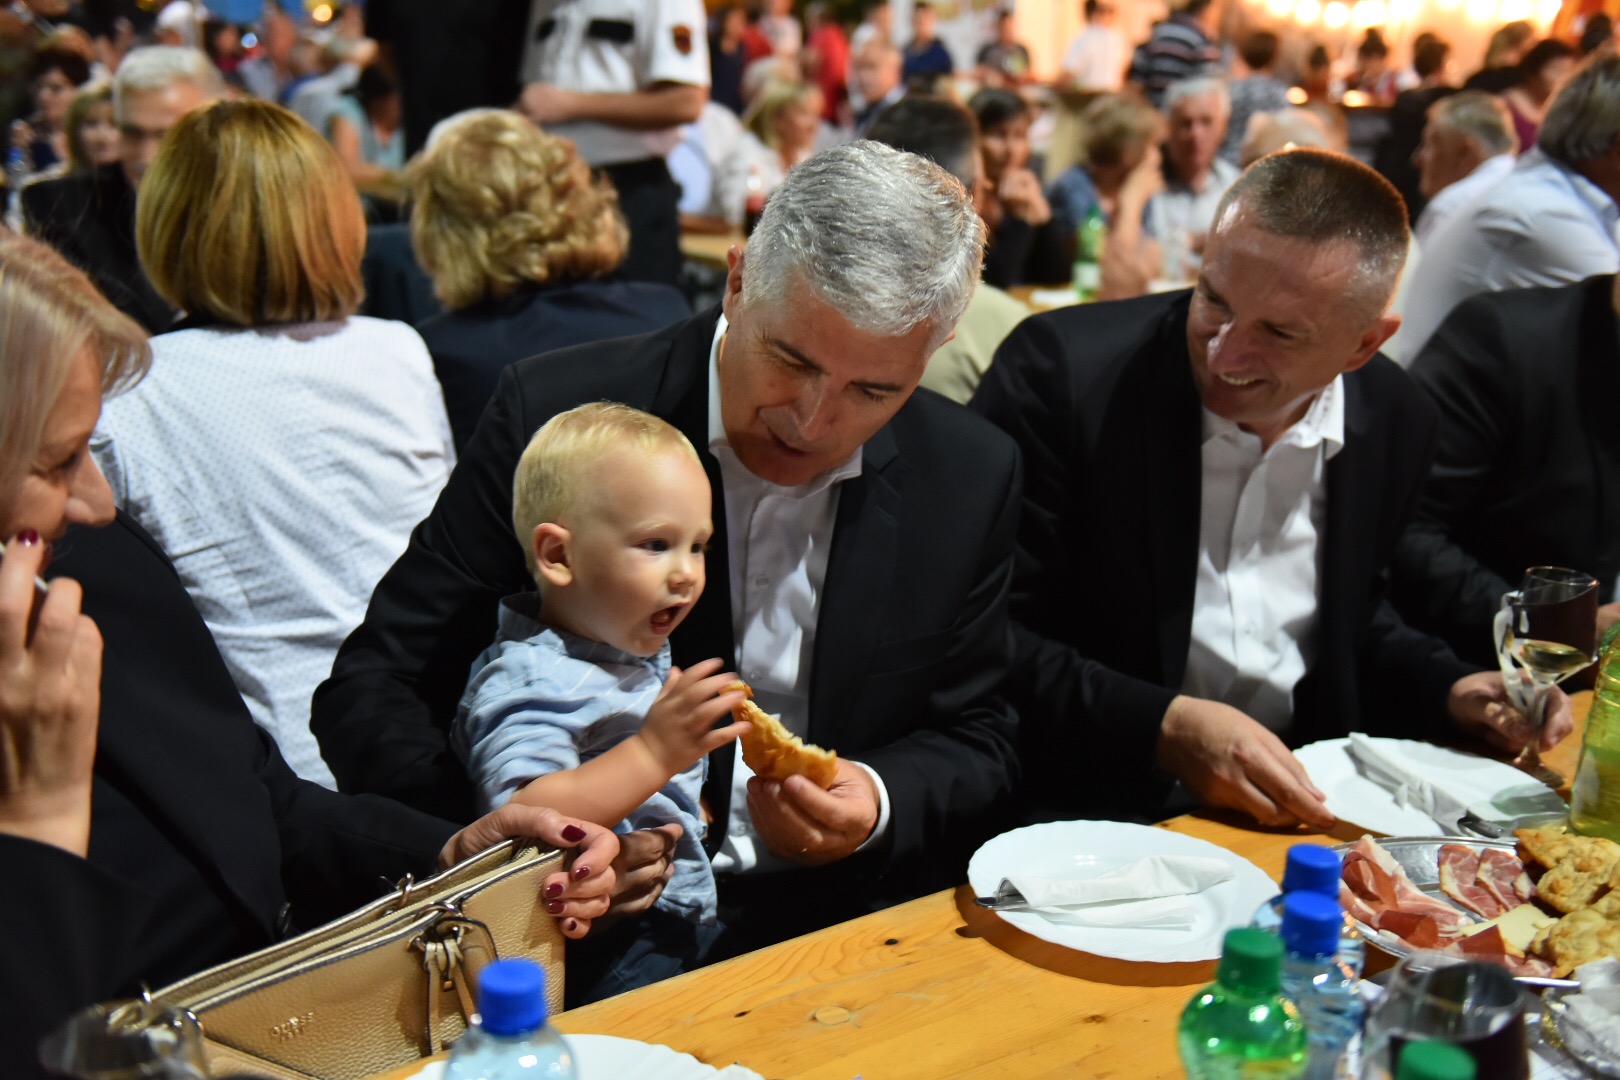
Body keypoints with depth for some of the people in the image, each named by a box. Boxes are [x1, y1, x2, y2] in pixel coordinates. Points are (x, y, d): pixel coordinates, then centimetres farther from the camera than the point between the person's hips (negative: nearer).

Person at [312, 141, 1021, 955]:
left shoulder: (971, 478, -1)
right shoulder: (555, 415, -9)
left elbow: (975, 740, 10)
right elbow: (370, 690, -7)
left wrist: (882, 804, -13)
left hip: (841, 926, 3)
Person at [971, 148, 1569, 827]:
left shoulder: (1395, 425, 2)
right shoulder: (1063, 371, -16)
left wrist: (1450, 691, 2)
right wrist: (1163, 727, -24)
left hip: (1297, 807, 4)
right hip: (1089, 804, -4)